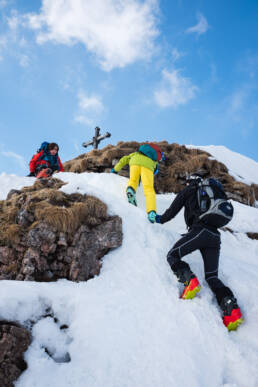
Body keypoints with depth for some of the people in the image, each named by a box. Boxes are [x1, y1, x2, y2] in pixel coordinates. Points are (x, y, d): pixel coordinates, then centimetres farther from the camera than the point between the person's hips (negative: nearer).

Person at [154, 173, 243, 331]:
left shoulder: (189, 190, 14)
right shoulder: (212, 192, 29)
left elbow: (173, 210, 13)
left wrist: (160, 219, 30)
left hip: (199, 230, -6)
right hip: (215, 236, 6)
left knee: (173, 255, 5)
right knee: (212, 277, 8)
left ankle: (190, 281, -24)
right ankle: (232, 307, -15)